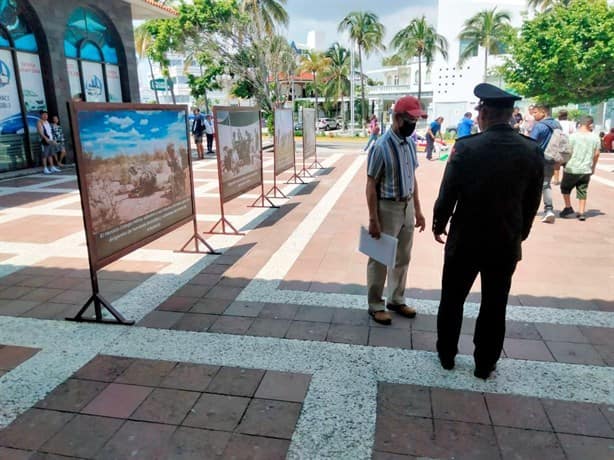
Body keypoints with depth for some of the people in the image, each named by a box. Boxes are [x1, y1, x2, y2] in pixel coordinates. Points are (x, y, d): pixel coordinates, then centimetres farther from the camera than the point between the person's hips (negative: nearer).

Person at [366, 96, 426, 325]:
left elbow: (412, 178, 13)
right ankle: (375, 305, 20)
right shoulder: (381, 147, -18)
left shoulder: (410, 143, 5)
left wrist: (417, 209, 12)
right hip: (388, 208, -7)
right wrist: (373, 219, -17)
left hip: (407, 206, 7)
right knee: (380, 259, 6)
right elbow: (371, 185, -16)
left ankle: (396, 300, 34)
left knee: (402, 258, 17)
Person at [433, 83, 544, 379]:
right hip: (506, 243, 3)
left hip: (465, 240, -2)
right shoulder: (533, 151, -4)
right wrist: (519, 234, 17)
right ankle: (485, 365, 28)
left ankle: (446, 355, 31)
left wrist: (439, 226, 6)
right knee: (494, 307, 15)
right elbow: (532, 203, 3)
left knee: (452, 301, 16)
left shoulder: (466, 147, -16)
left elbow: (447, 195, -11)